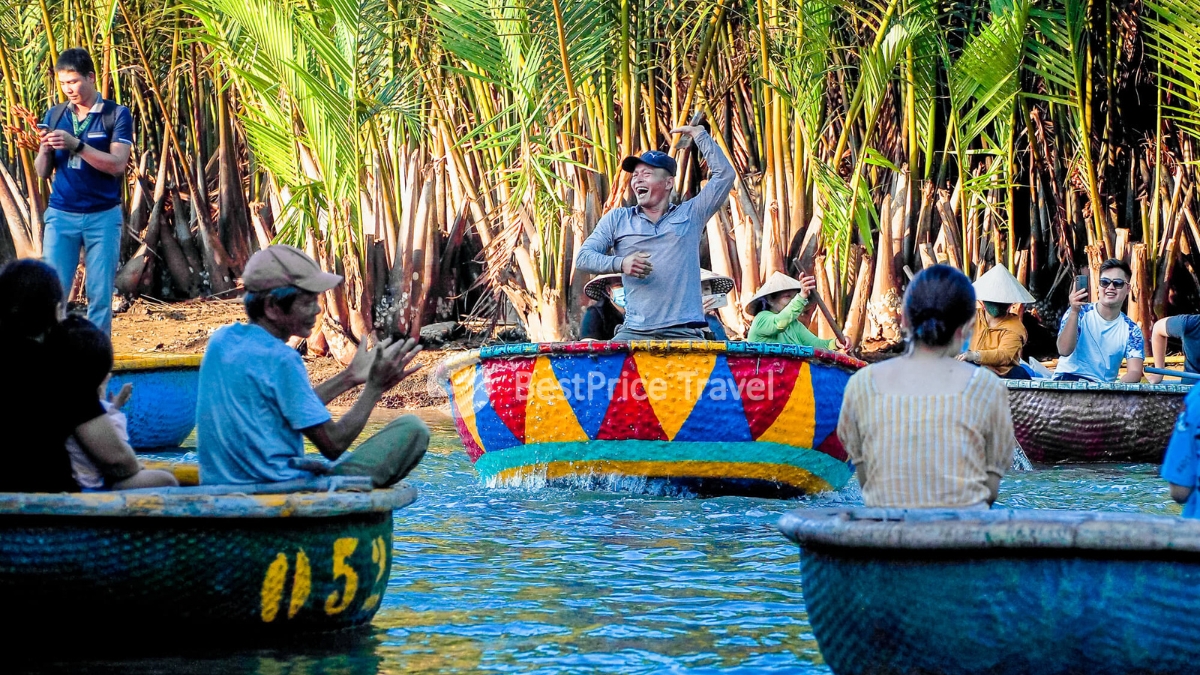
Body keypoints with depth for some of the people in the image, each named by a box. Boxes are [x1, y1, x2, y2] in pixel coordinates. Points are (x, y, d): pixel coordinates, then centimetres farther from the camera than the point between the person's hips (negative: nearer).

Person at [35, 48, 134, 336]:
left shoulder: (117, 115, -1)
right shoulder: (55, 115, 8)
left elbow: (117, 165, -12)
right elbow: (42, 171, 10)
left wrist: (76, 145, -22)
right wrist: (45, 150, -12)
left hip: (103, 217, -2)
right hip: (61, 216, 2)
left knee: (100, 295, 0)